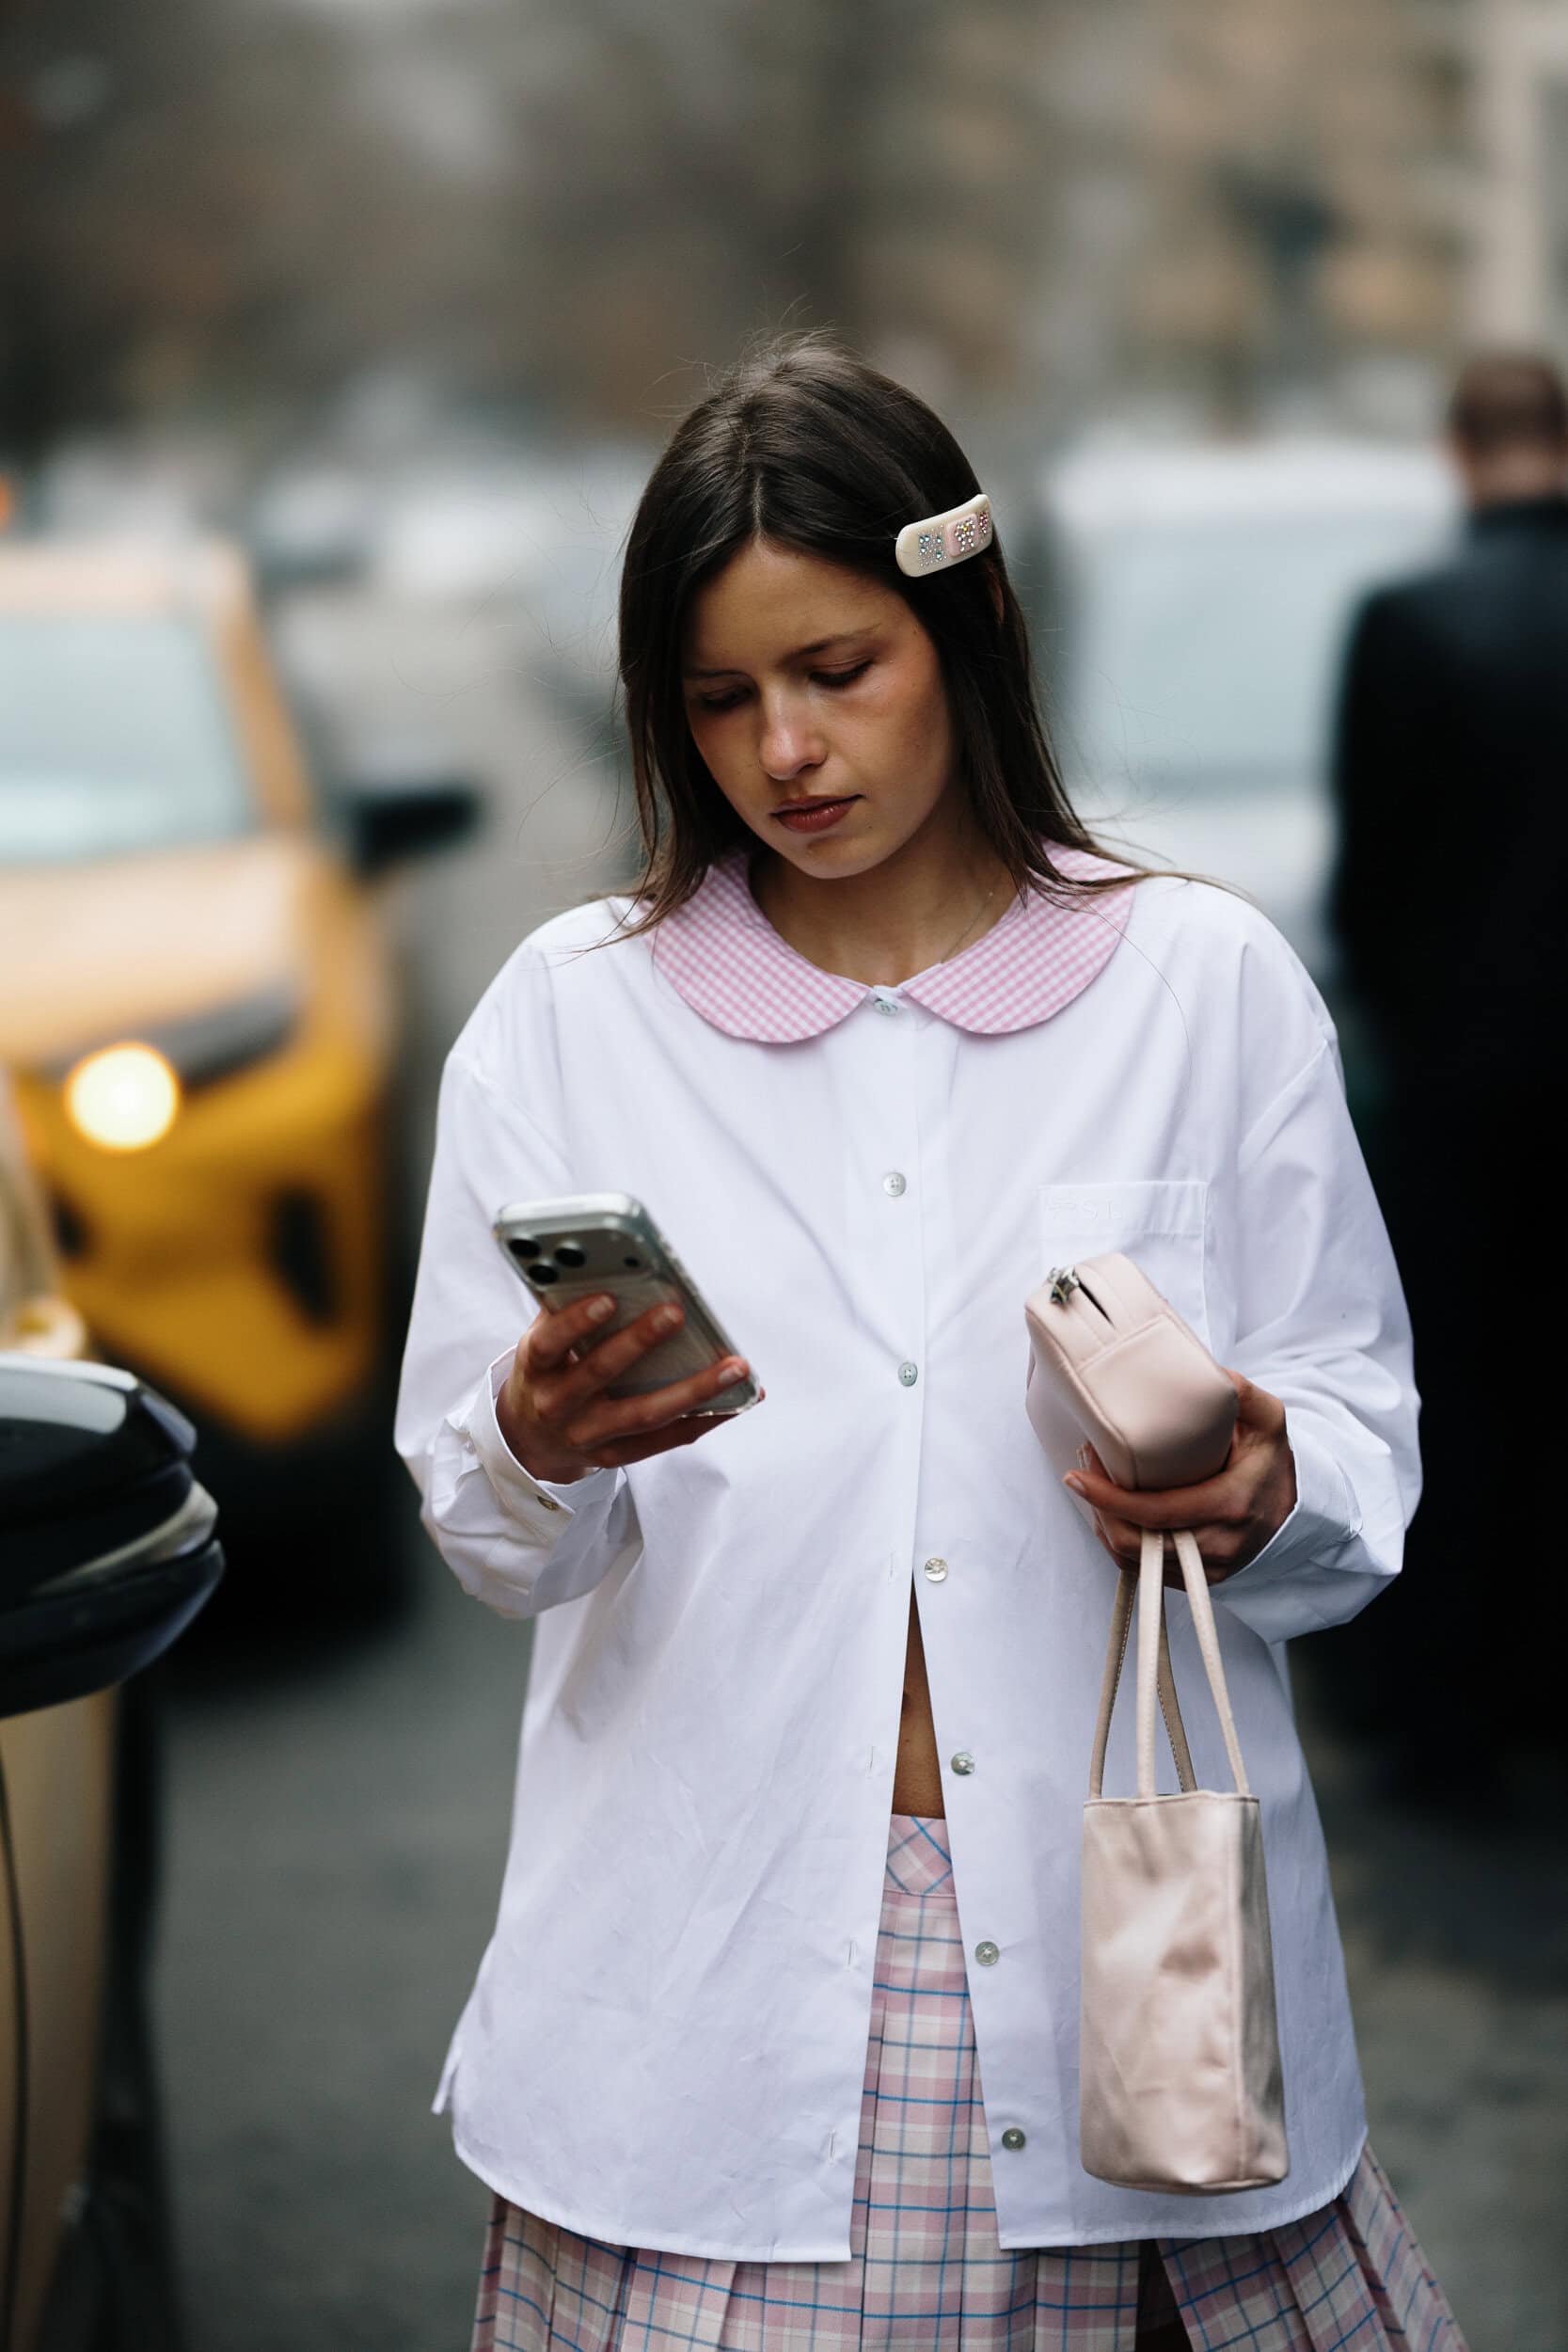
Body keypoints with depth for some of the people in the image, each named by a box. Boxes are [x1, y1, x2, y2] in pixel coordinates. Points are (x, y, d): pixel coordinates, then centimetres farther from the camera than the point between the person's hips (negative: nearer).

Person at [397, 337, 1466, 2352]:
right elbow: (491, 1544, 4)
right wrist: (540, 1447, -18)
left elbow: (1367, 1444, 6)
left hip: (1124, 1922, 0)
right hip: (714, 1944, 0)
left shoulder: (1209, 983, 4)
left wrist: (1265, 1495, -16)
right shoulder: (570, 1013, 6)